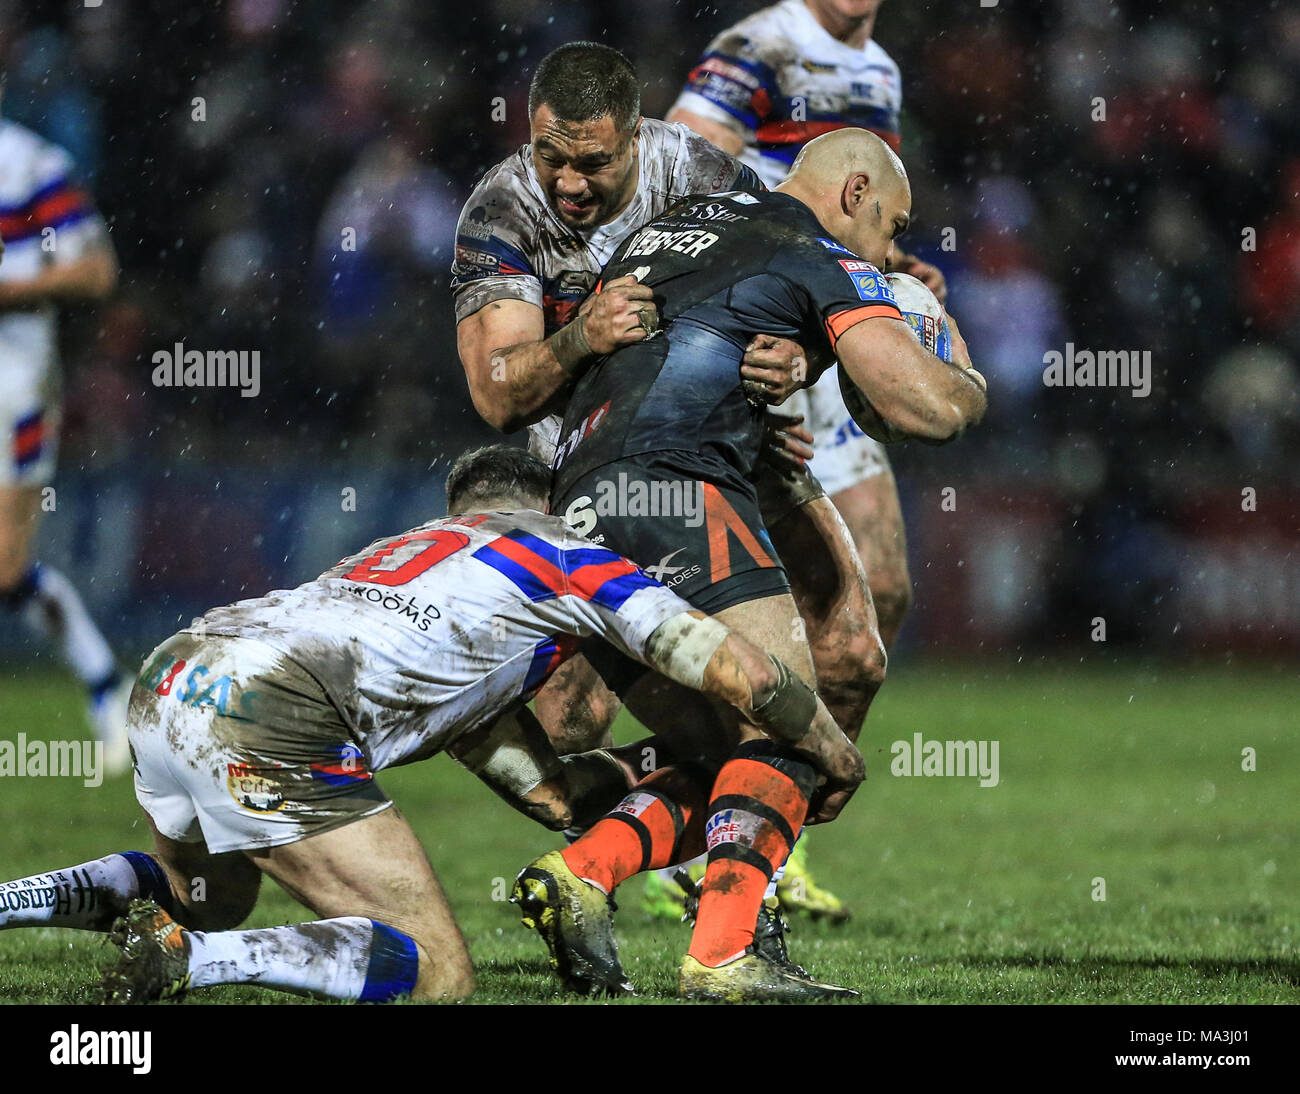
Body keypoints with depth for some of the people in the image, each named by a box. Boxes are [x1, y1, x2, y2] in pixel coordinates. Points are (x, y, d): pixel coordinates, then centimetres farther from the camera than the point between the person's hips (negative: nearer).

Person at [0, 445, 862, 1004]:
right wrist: (837, 759, 28)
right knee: (439, 978, -2)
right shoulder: (564, 552, 18)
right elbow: (742, 673, 13)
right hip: (270, 716, -8)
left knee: (209, 902, 38)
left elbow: (553, 793, 34)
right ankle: (185, 955, -21)